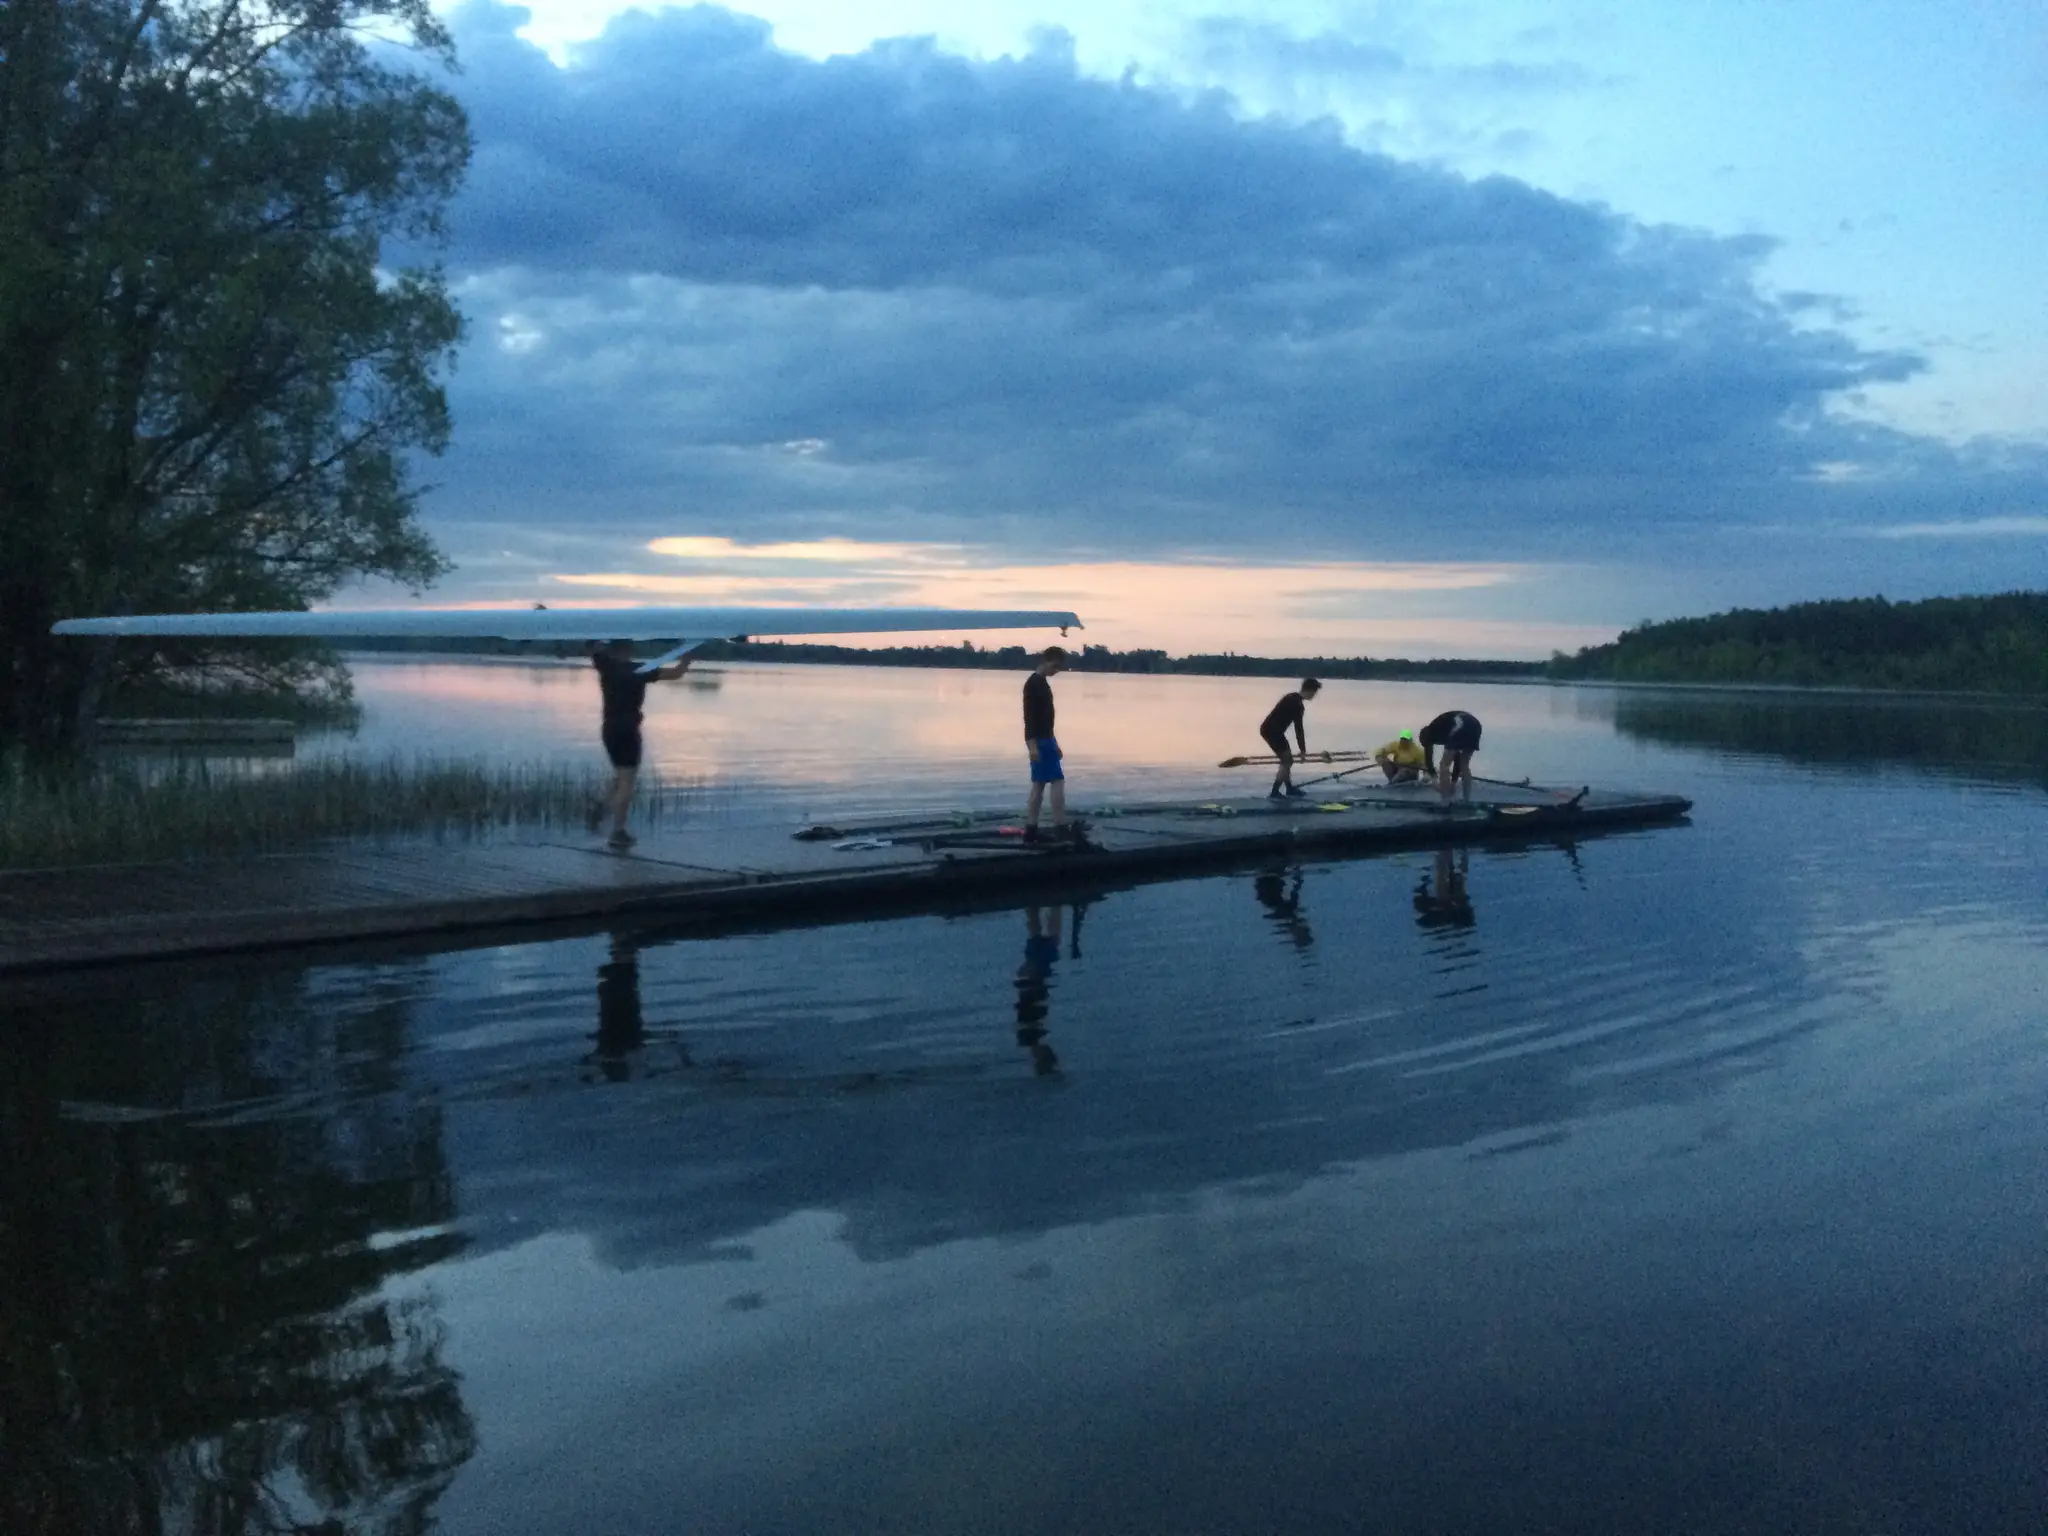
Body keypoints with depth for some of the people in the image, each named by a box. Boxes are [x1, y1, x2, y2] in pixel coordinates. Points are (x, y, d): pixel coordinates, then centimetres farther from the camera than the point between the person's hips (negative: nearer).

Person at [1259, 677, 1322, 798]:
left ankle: (1289, 788, 33)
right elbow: (1298, 728, -16)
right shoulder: (1297, 704, -17)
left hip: (1269, 729, 10)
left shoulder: (1292, 698, 14)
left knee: (1287, 760, 21)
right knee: (1287, 761, -8)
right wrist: (1303, 750, -11)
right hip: (1272, 730, -10)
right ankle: (1274, 793, -9)